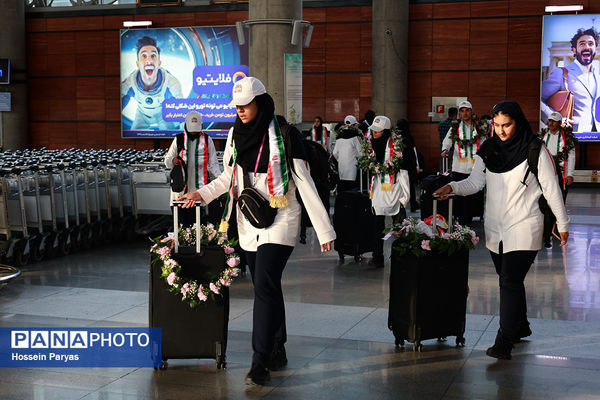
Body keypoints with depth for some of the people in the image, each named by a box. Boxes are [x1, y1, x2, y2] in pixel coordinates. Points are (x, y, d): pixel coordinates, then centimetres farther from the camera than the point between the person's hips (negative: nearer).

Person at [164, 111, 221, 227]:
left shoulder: (207, 140, 9)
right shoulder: (179, 139, 11)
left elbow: (213, 163, 11)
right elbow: (167, 160, 15)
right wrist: (173, 161, -9)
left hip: (199, 186, -1)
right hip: (182, 186, 1)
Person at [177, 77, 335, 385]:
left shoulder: (284, 136, -12)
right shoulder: (236, 135, 7)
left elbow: (304, 183, -11)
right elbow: (229, 177, 20)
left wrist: (324, 229, -11)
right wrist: (201, 194, 3)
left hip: (279, 221, -6)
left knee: (265, 286, -15)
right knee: (265, 287, 12)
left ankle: (261, 362, -12)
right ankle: (277, 350, 26)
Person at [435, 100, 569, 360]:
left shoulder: (535, 151, -8)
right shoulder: (489, 150, 5)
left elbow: (551, 189, -3)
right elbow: (475, 182, 5)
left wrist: (563, 224, 2)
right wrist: (452, 187, -14)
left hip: (523, 228, -5)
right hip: (495, 228, 5)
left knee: (510, 281, -13)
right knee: (510, 280, 16)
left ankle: (504, 342, -13)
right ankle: (521, 327, 34)